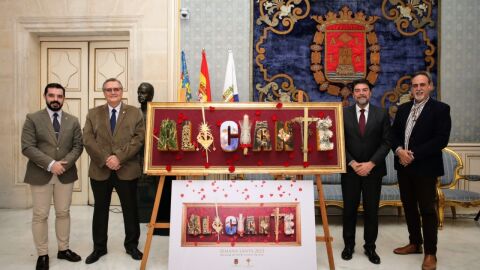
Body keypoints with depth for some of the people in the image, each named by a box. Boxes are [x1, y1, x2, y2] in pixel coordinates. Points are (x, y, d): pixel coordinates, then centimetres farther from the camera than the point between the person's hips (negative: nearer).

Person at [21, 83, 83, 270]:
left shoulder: (73, 121, 6)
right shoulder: (32, 119, -3)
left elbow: (78, 146, 2)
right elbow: (27, 147, -11)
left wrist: (63, 164, -13)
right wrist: (50, 164, -19)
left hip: (66, 174, 3)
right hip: (40, 175, -3)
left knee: (63, 213, 11)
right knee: (40, 216, 4)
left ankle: (64, 249, 24)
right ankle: (42, 254, 16)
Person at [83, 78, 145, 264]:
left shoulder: (135, 113, 4)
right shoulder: (93, 113, 8)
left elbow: (138, 139, -7)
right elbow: (88, 140, -2)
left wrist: (119, 157, -17)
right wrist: (106, 159, -15)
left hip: (127, 170, -1)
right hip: (100, 170, 2)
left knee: (130, 209, 9)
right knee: (100, 210, 12)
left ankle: (131, 245, 25)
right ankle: (99, 247, 26)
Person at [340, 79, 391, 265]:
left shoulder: (381, 114, 2)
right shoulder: (343, 114, 1)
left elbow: (386, 142, -2)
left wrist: (371, 164, -12)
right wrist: (353, 163, -11)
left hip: (373, 169, 0)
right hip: (350, 169, 0)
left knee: (372, 210, 7)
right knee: (349, 209, 8)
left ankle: (370, 247, 22)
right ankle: (348, 245, 22)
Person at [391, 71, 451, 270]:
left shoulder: (440, 109, -6)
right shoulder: (403, 109, 12)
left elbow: (441, 139, -15)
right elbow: (394, 134, 11)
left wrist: (414, 154, -18)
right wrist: (399, 150, -9)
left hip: (425, 168, -6)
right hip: (403, 166, 6)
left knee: (427, 210, 2)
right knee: (409, 207, 14)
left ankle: (430, 253, 15)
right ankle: (415, 243, 30)